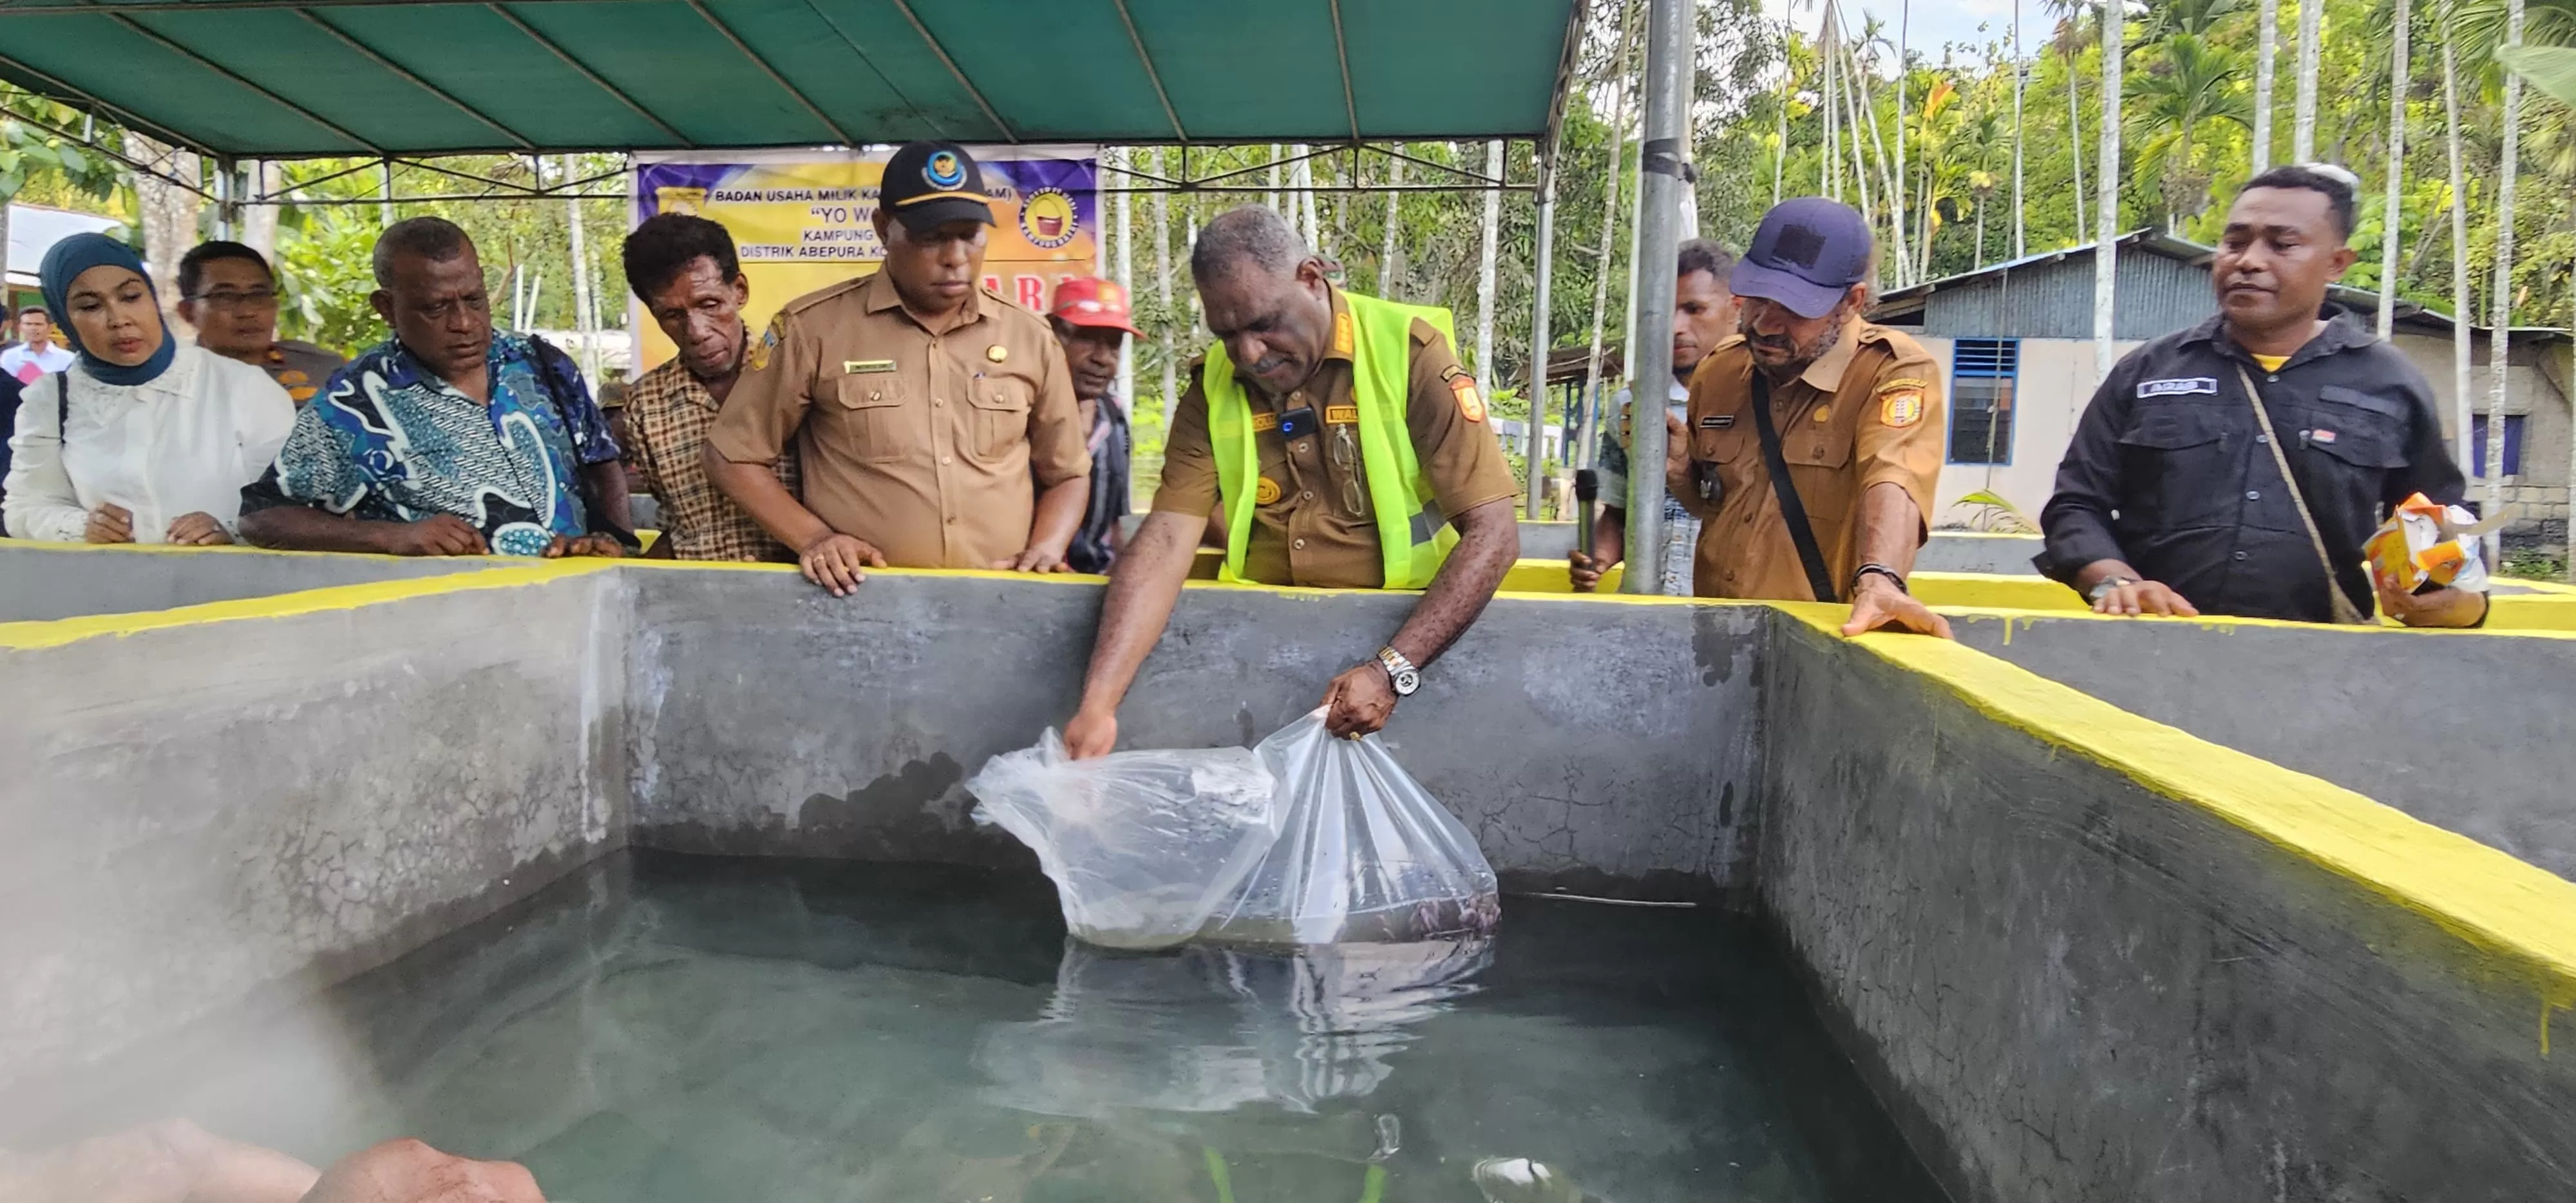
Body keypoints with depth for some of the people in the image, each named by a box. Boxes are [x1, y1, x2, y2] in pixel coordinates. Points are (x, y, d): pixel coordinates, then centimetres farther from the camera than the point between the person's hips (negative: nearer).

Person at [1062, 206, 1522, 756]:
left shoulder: (1409, 352, -10)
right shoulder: (1213, 385, 1)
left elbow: (1492, 532, -13)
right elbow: (1167, 540, -8)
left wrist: (1391, 670, -24)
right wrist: (1099, 700, -21)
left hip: (1402, 626, -3)